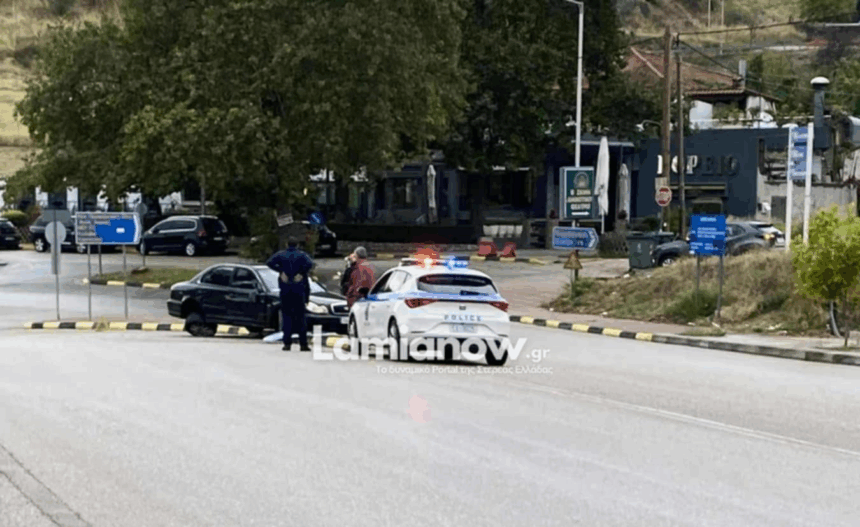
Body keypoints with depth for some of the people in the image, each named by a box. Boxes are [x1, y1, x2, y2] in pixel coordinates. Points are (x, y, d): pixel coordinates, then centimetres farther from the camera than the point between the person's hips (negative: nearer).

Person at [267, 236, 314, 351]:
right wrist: (302, 272, -6)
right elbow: (310, 264, -19)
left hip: (285, 290, 1)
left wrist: (281, 270, -5)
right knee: (301, 316, 3)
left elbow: (269, 263, -9)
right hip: (299, 290, -1)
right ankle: (303, 344, 0)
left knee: (286, 316, 5)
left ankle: (287, 343, -3)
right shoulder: (302, 255, 0)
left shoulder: (281, 255, 4)